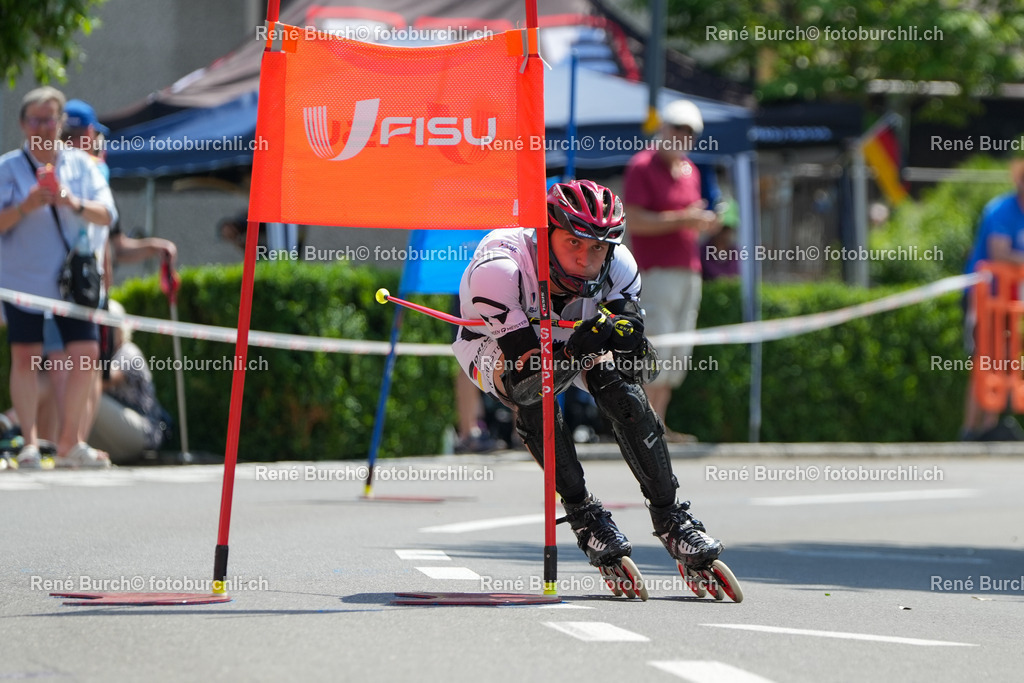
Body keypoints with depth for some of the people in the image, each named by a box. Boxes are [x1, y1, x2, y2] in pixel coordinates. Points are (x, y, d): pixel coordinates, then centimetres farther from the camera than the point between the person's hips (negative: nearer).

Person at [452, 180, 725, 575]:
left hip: (569, 341, 3)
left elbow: (642, 364, -22)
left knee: (623, 391, -23)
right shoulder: (498, 268, -40)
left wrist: (624, 332, -44)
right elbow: (525, 361, -42)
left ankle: (669, 518, -9)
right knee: (531, 389, -35)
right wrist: (575, 350, -58)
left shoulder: (618, 266, -26)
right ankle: (581, 513, -20)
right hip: (494, 346, -3)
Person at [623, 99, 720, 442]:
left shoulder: (691, 171, 20)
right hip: (657, 270, -8)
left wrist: (704, 223, 7)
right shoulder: (642, 167, -5)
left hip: (689, 270, 8)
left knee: (679, 354, 7)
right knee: (657, 349, -13)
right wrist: (680, 219, -19)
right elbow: (634, 220, -15)